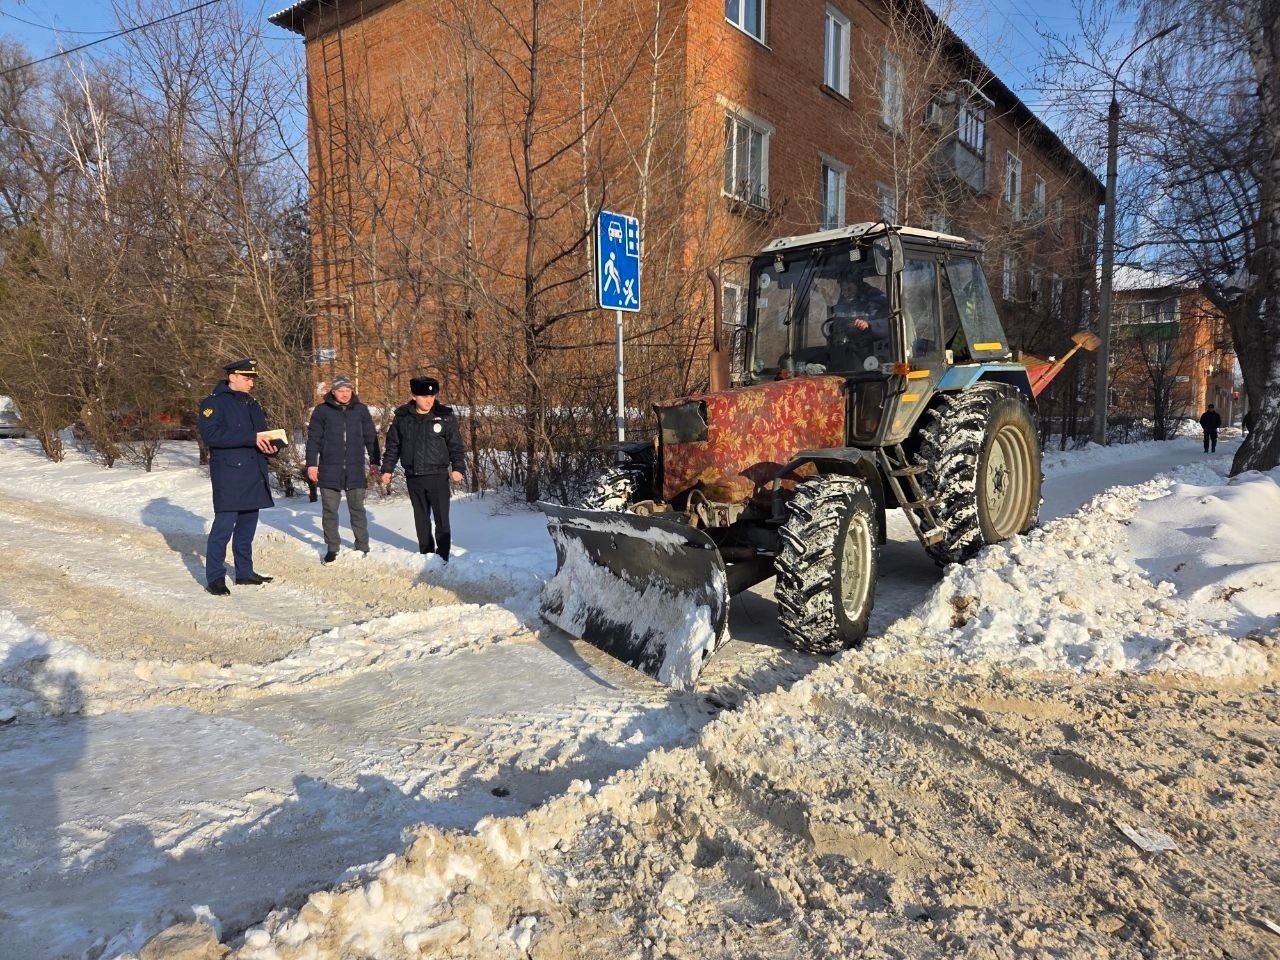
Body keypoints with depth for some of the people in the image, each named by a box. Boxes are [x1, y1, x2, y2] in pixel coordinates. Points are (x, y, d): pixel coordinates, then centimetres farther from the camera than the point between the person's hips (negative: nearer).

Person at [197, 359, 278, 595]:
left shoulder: (251, 404, 19)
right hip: (229, 476, -8)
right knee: (224, 525, -8)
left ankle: (245, 573, 22)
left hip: (254, 475, 8)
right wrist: (252, 438, -23)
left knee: (247, 526, 13)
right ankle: (214, 577, -1)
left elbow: (262, 434, 27)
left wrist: (270, 446, 2)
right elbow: (210, 434, -19)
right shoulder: (214, 403, -5)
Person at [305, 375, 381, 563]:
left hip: (356, 470, 1)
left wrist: (375, 461, 9)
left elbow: (371, 437, 12)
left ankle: (362, 547, 15)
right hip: (329, 470, 0)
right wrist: (311, 464, 0)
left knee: (357, 509, 7)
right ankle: (332, 548, 15)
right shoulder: (322, 410, 2)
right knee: (329, 510, 5)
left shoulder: (361, 410, 6)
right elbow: (313, 439, 4)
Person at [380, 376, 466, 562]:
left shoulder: (445, 417, -2)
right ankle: (425, 555, 22)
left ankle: (442, 557, 3)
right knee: (421, 519, 12)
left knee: (442, 519, -4)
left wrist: (458, 467, -11)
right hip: (413, 477, 3)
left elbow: (456, 446, 0)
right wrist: (387, 469, 8)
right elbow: (392, 445, 11)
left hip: (438, 476, -3)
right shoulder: (402, 417, 4)